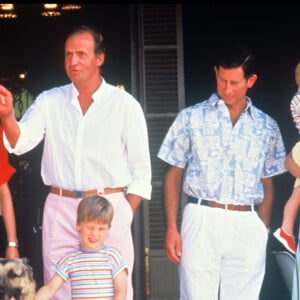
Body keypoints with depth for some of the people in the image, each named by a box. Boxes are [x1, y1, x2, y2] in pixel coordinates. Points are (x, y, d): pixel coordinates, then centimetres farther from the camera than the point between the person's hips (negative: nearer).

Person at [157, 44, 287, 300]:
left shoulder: (267, 127, 10)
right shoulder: (191, 118, 5)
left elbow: (267, 185, 15)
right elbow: (174, 175, 6)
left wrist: (263, 230, 5)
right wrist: (171, 228, -2)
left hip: (248, 227, 2)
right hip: (202, 221, -2)